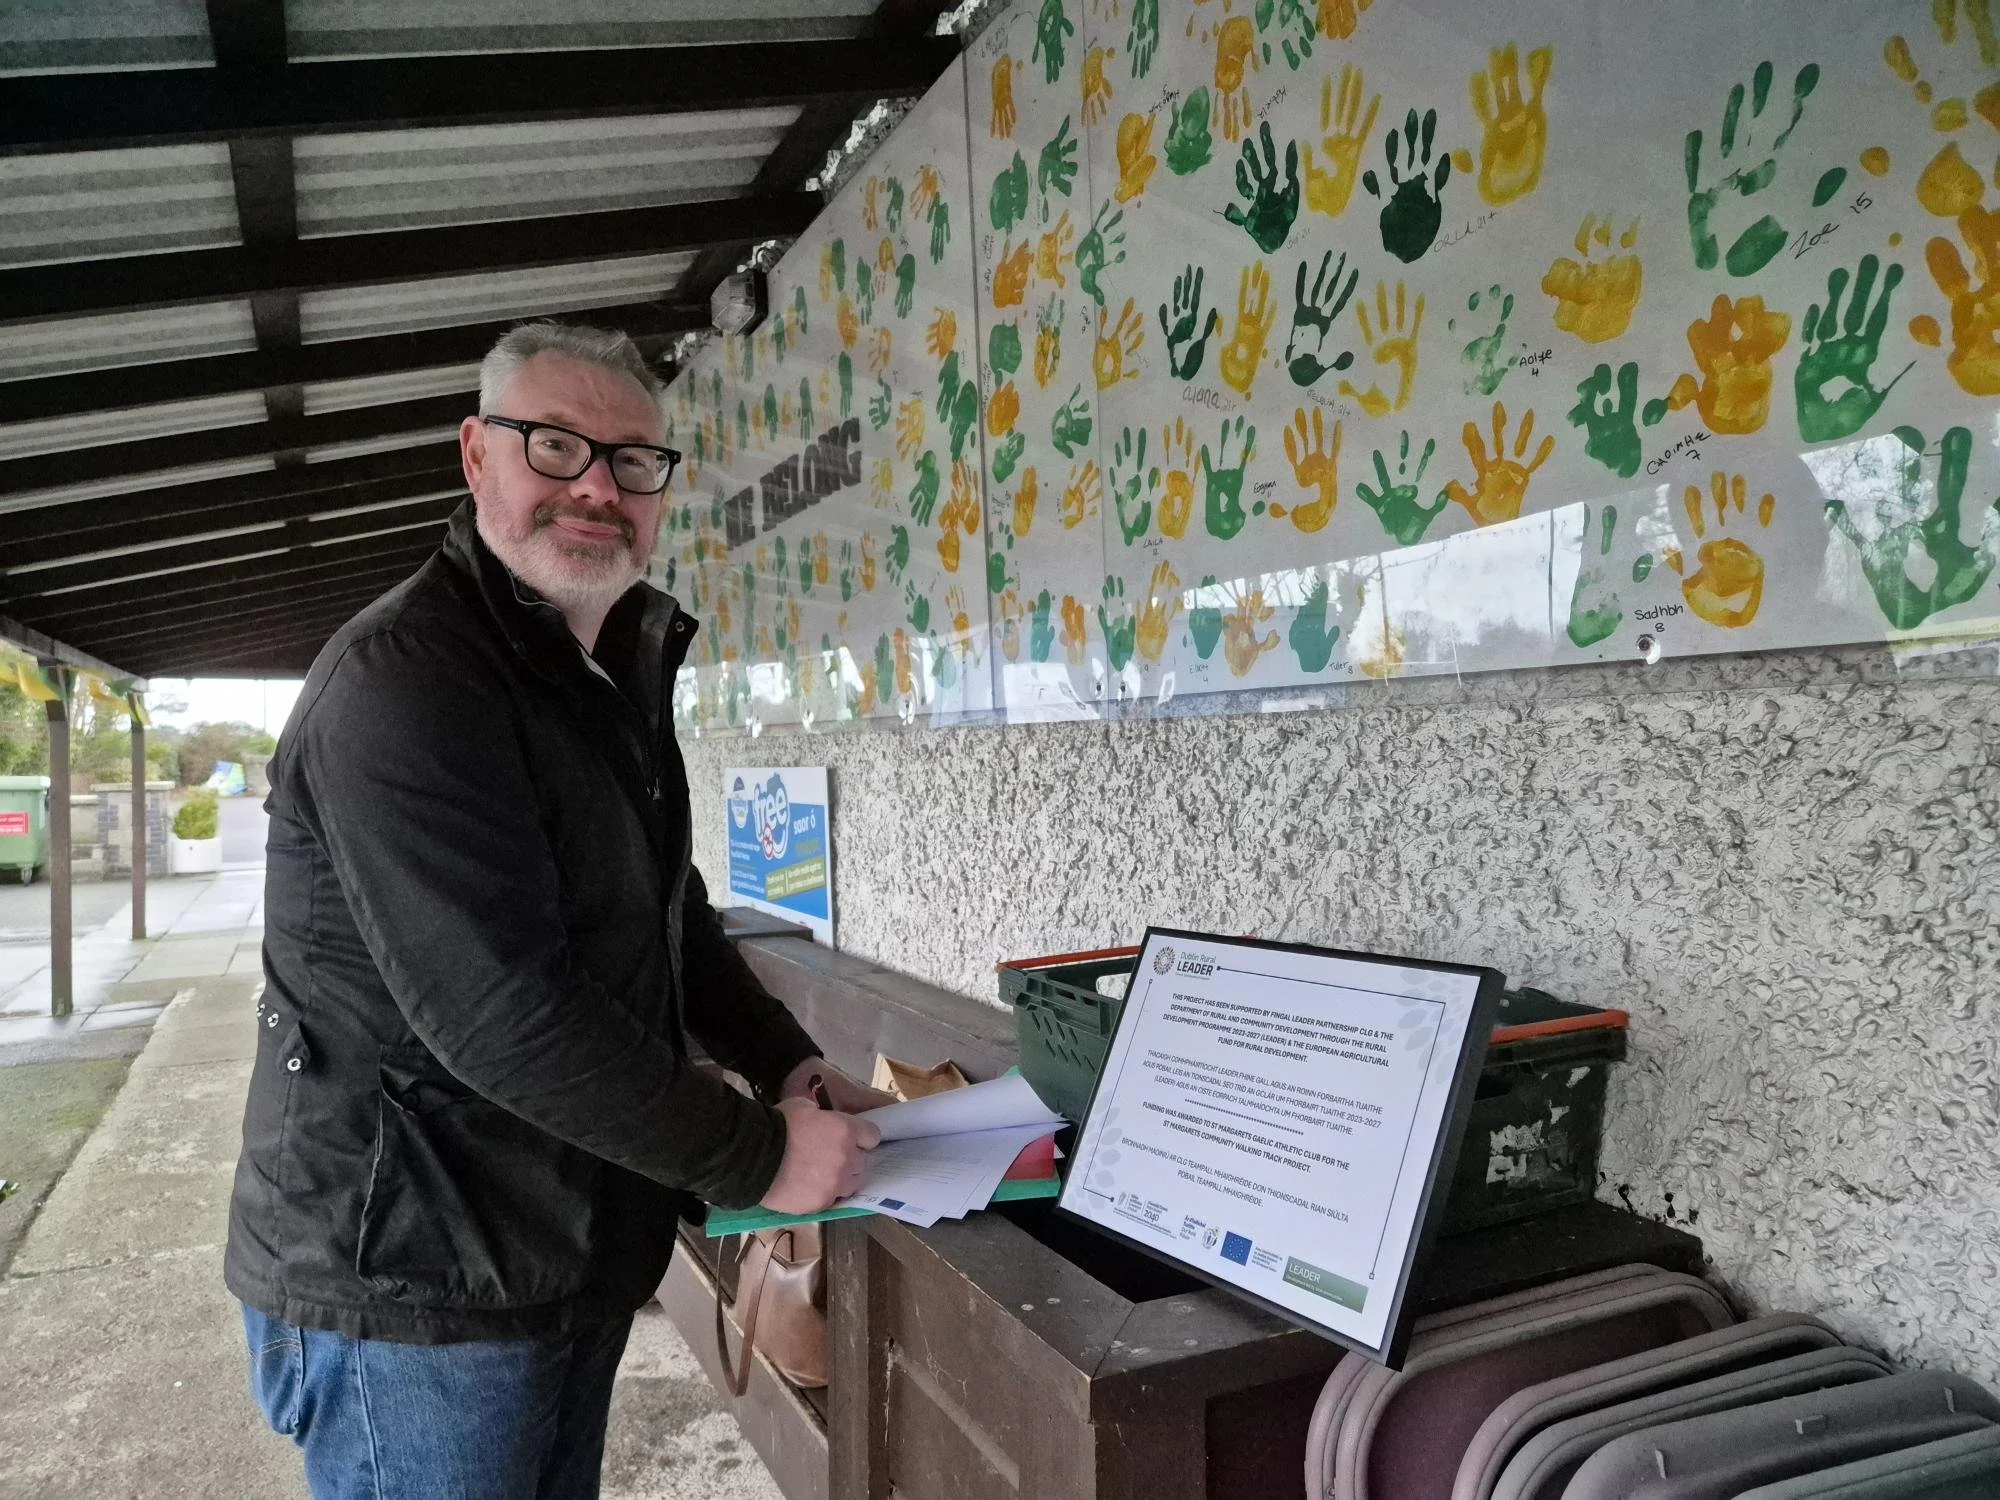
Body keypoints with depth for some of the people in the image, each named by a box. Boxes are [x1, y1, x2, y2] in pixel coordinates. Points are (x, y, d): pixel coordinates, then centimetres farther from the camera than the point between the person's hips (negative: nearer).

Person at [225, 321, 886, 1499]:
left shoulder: (621, 674, 9)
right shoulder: (403, 679, -22)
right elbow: (502, 1014, -28)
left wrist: (792, 1066, 3)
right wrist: (761, 1156, -21)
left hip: (576, 1260, 9)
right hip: (415, 1287, -8)